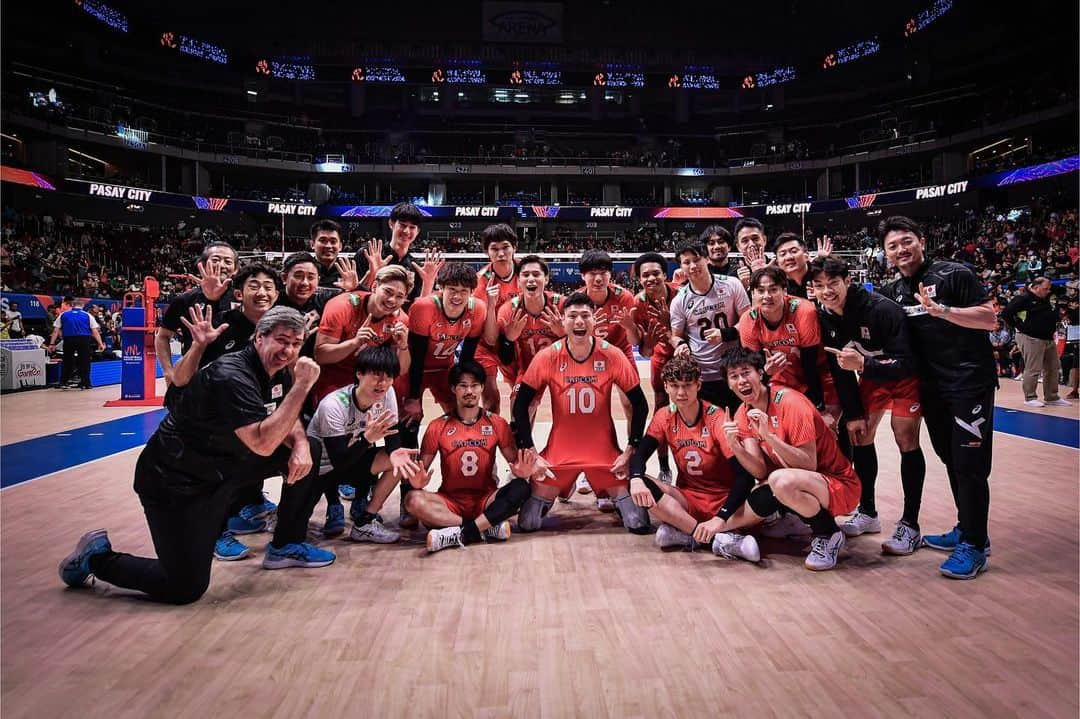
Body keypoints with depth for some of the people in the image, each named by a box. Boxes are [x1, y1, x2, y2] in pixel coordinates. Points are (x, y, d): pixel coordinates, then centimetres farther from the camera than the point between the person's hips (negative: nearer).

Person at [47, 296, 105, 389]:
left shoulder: (63, 315, 13)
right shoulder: (88, 315, 8)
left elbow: (56, 331, 8)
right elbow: (95, 331, 1)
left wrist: (52, 344, 9)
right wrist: (100, 344, 0)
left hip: (68, 340, 2)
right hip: (84, 339, -2)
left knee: (67, 361, 14)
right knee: (84, 362, 5)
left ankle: (63, 382, 15)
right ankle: (85, 383, 4)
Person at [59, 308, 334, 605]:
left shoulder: (279, 372, 0)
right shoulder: (231, 377, -28)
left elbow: (287, 421, 11)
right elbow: (263, 443, -36)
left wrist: (300, 444, -12)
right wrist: (302, 386, -35)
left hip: (221, 467, 9)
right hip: (175, 480, -9)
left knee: (308, 451, 1)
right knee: (185, 589, -10)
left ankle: (286, 546, 16)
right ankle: (98, 557, 14)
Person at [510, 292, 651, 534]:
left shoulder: (612, 355, -10)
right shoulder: (548, 357, -11)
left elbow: (640, 404, -3)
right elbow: (521, 404, -5)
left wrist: (631, 449, -7)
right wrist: (529, 451, -10)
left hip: (605, 449, 0)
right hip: (559, 449, 0)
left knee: (638, 524, -4)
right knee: (527, 524, 0)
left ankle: (614, 496, 28)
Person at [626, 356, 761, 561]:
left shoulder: (717, 419, -16)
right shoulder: (665, 416, -2)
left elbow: (745, 475, -23)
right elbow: (640, 454, -9)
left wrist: (720, 519, -36)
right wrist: (636, 480, -34)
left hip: (724, 499, -3)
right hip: (688, 499, 3)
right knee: (640, 488, -25)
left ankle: (683, 533, -26)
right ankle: (722, 539, -29)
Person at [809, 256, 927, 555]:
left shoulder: (882, 309, -32)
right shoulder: (824, 318, -13)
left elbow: (906, 363, -31)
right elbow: (839, 369, -4)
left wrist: (862, 364, -45)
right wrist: (852, 413, -4)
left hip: (906, 374, -6)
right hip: (871, 374, 6)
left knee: (906, 440, -11)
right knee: (859, 434, 3)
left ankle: (910, 526, -3)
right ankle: (867, 512, 18)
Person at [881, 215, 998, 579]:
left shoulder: (953, 274, -8)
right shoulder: (893, 291, 11)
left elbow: (989, 319, -12)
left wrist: (942, 310, -25)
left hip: (970, 383, -6)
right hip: (932, 388, 7)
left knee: (969, 463, -6)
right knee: (951, 460, 14)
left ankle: (975, 546, 4)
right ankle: (965, 529, 28)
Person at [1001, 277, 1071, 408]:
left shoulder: (1046, 299, 15)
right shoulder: (1024, 298, -11)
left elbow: (1053, 317, 29)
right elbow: (1006, 313, -17)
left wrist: (1052, 329, 13)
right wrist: (1019, 327, -12)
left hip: (1049, 339, 9)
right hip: (1031, 339, -9)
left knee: (1054, 369, 12)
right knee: (1033, 370, -8)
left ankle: (1052, 397, 21)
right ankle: (1030, 398, 1)